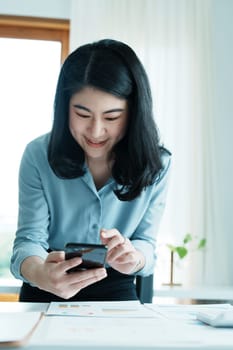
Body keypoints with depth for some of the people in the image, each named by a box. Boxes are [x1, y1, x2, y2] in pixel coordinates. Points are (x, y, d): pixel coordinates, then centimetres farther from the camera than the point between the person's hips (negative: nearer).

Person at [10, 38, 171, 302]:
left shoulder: (157, 165, -9)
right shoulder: (38, 156, -11)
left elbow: (146, 243, -6)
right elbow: (29, 238, -12)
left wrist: (133, 256, -31)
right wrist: (40, 273, -36)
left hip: (116, 292, 2)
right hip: (46, 293, -2)